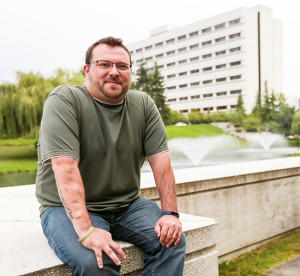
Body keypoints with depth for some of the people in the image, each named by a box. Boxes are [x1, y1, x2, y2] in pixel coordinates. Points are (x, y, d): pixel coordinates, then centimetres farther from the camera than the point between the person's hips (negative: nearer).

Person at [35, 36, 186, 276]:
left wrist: (170, 213, -12)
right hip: (70, 208, -4)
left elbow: (161, 160, -1)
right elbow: (65, 168, -24)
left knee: (173, 240, -16)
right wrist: (85, 230, -32)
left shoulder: (144, 105, 3)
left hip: (127, 204, 5)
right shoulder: (63, 101, -13)